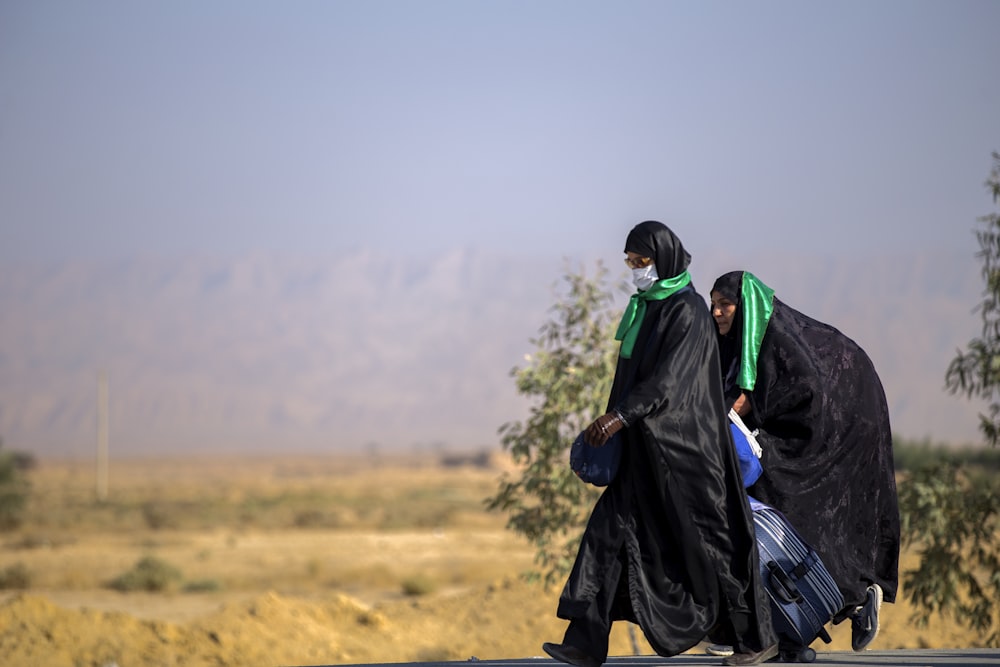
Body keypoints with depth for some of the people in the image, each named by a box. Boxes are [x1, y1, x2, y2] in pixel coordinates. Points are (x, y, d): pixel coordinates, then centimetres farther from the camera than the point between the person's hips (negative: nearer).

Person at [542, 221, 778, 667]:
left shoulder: (688, 311, -15)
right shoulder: (645, 306, 12)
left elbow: (669, 378, -23)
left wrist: (619, 416, -29)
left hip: (684, 446, -9)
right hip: (647, 448, 9)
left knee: (710, 538, -1)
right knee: (610, 529, -1)